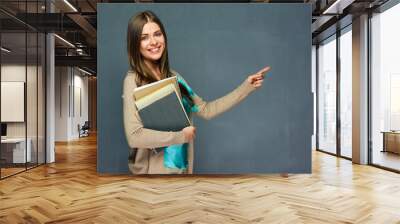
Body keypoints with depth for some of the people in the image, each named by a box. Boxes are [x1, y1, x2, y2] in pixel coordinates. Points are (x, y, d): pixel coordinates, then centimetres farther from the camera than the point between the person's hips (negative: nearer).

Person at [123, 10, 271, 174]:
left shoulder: (174, 77, 2)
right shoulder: (134, 81, -15)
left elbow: (206, 110, 4)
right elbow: (134, 136, -24)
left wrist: (246, 87, 3)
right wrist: (181, 135, -16)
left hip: (182, 166, 6)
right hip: (153, 169, -5)